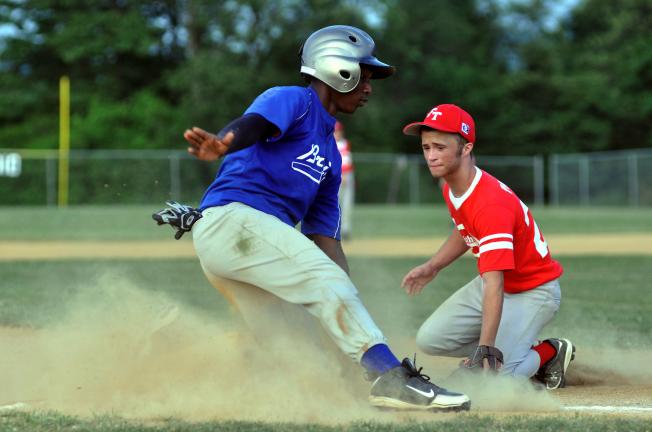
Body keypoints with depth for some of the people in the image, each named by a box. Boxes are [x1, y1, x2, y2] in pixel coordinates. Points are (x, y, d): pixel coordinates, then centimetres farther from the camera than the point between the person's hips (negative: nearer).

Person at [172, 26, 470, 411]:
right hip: (235, 218, -10)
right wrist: (221, 145, -47)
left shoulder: (331, 155, 26)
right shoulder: (292, 101, 2)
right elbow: (251, 123, -22)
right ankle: (392, 377, -28)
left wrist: (352, 314, 7)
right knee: (328, 281, -20)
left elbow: (325, 238, 20)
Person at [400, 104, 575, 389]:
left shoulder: (492, 205, -35)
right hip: (493, 281, 9)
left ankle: (550, 352, 6)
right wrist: (433, 267, 8)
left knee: (493, 374, -23)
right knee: (430, 339, -3)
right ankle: (516, 348, 10)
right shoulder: (450, 189, -5)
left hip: (532, 292, -9)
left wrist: (486, 349, -49)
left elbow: (494, 286, -42)